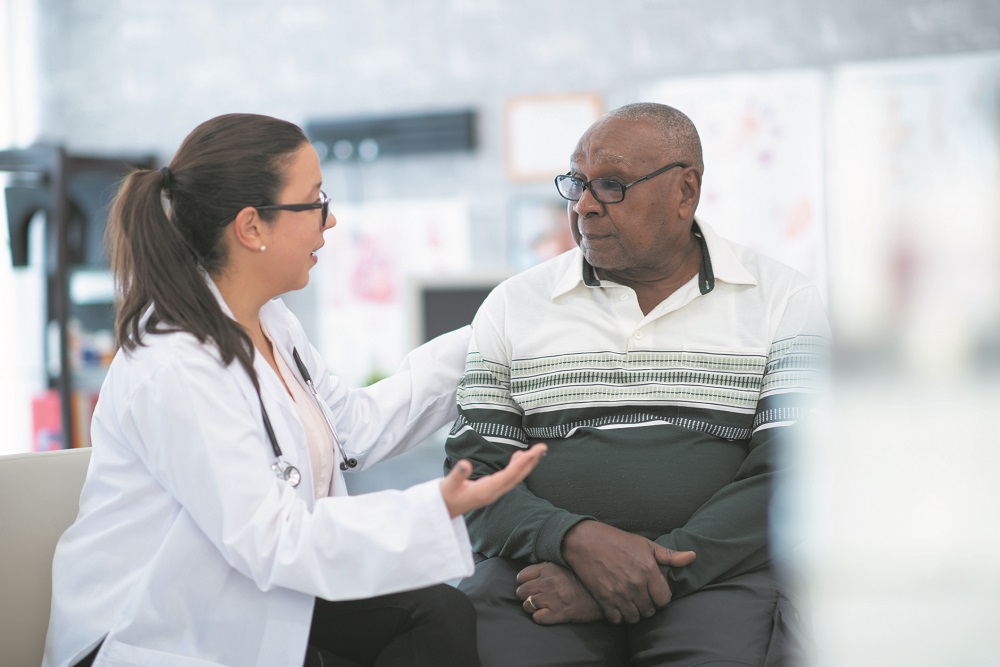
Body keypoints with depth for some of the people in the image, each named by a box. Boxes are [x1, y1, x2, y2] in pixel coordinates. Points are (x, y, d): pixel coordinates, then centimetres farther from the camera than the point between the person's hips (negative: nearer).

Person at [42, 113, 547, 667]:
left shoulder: (267, 325, 5)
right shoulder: (173, 369, -26)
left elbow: (355, 425, 15)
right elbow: (272, 542, -28)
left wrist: (474, 351, 13)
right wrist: (436, 511, -34)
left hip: (252, 601, 9)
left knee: (439, 612, -6)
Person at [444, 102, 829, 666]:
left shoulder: (782, 301, 6)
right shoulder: (513, 306, 13)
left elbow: (791, 476, -4)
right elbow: (473, 472, 8)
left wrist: (658, 570, -15)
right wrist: (576, 539, -13)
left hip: (717, 575, -2)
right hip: (548, 564, 2)